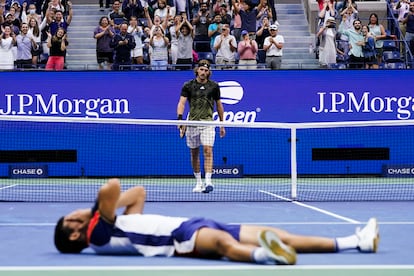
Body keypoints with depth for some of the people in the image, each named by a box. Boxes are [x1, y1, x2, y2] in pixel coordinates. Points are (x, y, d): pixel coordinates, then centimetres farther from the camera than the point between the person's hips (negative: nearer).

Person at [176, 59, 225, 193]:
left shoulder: (214, 86, 5)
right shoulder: (188, 86, 1)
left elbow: (219, 105, 14)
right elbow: (181, 103, -8)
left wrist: (222, 124, 15)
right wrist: (180, 119, -25)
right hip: (192, 123, 1)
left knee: (208, 151, -14)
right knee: (194, 153, 9)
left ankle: (208, 182, -19)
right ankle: (198, 182, 21)